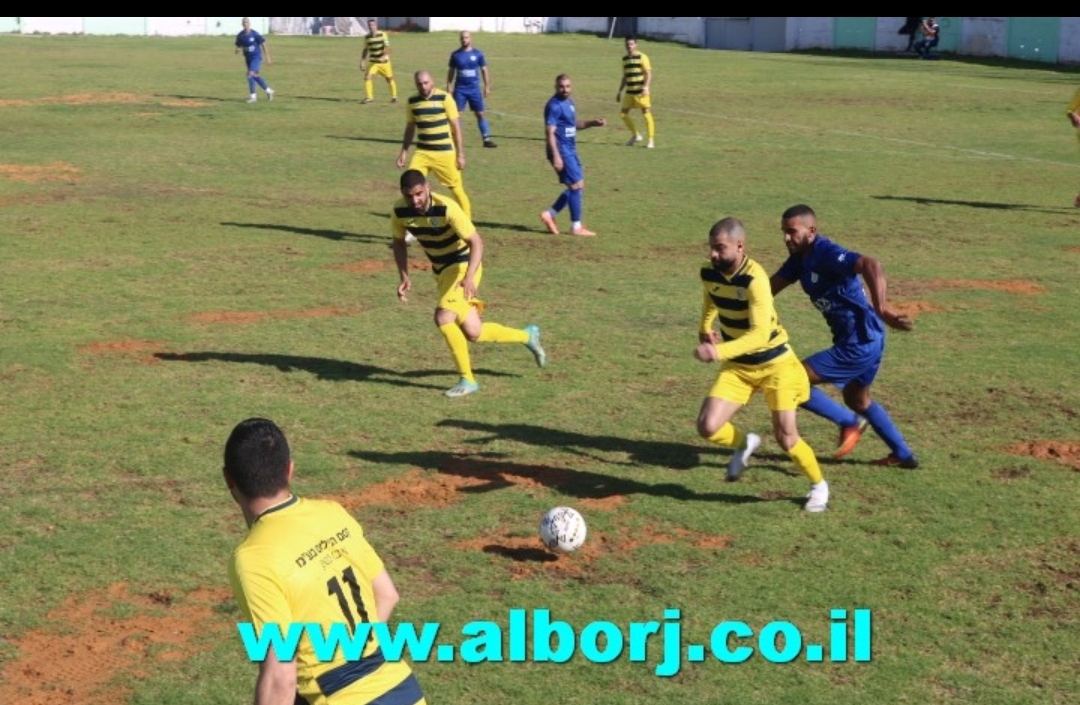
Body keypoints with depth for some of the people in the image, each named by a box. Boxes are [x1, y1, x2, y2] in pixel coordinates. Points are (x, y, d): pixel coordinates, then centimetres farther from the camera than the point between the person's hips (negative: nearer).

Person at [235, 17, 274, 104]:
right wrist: (237, 50, -17)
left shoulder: (255, 34, -15)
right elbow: (238, 47, 8)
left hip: (256, 58, -6)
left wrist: (267, 57, -5)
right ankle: (268, 91, 33)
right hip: (248, 58, 6)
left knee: (250, 74, -20)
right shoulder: (240, 36, -2)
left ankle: (253, 96, -11)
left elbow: (263, 45, -7)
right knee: (255, 76, 14)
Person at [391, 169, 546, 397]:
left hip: (463, 265, -6)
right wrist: (404, 277, -3)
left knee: (443, 317, -26)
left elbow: (476, 242, -27)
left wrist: (469, 277, -41)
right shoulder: (400, 212, -11)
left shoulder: (446, 208, -27)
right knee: (473, 332, 3)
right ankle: (527, 336, 28)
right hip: (441, 271, 6)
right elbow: (399, 242, 9)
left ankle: (467, 380, -11)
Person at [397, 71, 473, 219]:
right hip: (422, 152, 3)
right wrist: (404, 152, 14)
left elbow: (456, 127, -6)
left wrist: (460, 154, -8)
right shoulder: (412, 101, 3)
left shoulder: (444, 98, -9)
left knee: (456, 188, 2)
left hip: (445, 153, -3)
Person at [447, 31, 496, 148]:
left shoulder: (478, 54, 1)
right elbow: (451, 71, 11)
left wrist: (487, 87, 2)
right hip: (460, 89, 0)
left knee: (480, 114, 0)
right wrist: (449, 86, 6)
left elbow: (484, 70, 6)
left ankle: (486, 139, 4)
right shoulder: (455, 55, 3)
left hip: (474, 89, 0)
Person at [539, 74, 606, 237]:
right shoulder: (554, 106, -15)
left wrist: (592, 123, 10)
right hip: (561, 151, -10)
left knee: (577, 187, 12)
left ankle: (550, 214, 17)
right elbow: (550, 132, -20)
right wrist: (556, 157, -26)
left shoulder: (569, 102, 13)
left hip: (571, 150, 10)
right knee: (577, 185, -6)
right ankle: (576, 227, 3)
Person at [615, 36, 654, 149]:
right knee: (624, 114, 5)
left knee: (647, 114, -9)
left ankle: (651, 140, -3)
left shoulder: (642, 57, -7)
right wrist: (619, 92, 18)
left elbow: (649, 74, -11)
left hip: (641, 92, -6)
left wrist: (646, 87, -25)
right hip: (629, 92, 6)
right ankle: (635, 135, 23)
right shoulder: (625, 59, 12)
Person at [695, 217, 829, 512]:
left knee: (785, 436, -4)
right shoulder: (709, 273, -7)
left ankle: (819, 486, 24)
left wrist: (719, 351, -46)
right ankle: (744, 444, 23)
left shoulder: (754, 279, -28)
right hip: (737, 366, 5)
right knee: (708, 427, -12)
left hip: (774, 363, -5)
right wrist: (705, 328, 7)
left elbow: (760, 333, -36)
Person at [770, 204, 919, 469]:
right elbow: (772, 286, 12)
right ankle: (903, 455, 40)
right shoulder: (801, 258, 8)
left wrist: (881, 308, -43)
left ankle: (849, 422, 6)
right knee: (857, 399, 30)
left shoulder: (827, 254, -21)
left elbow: (871, 265, -36)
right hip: (863, 340, 11)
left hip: (859, 343, -11)